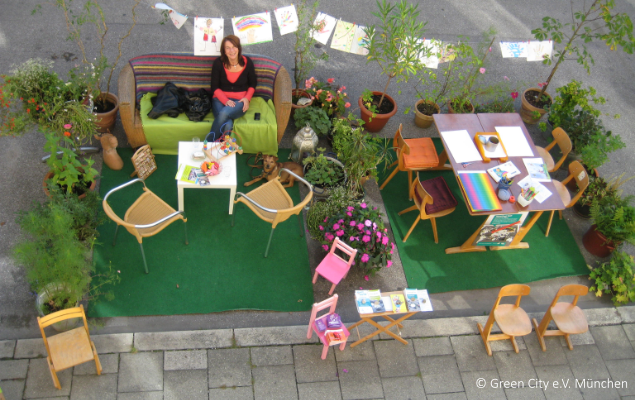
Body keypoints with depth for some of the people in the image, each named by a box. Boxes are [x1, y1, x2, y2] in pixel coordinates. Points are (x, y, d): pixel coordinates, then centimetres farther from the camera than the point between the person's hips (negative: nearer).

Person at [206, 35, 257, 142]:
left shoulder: (247, 62, 1)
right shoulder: (218, 63, -3)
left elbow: (252, 84, 14)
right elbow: (215, 87, 1)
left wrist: (247, 98, -5)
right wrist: (225, 100, -16)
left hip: (240, 101, 0)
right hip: (220, 99, 0)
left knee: (224, 113, -34)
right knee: (227, 125, -33)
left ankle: (208, 143, -23)